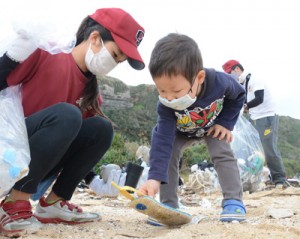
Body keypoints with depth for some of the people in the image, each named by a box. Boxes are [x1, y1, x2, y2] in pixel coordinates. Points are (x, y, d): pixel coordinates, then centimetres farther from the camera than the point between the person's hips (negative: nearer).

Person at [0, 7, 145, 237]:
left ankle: (52, 204, -4)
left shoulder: (90, 89, 6)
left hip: (36, 164, 7)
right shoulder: (44, 56, -15)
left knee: (102, 127, -9)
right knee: (65, 115, -31)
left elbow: (94, 138, 9)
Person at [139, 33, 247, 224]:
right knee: (168, 154, -17)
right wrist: (155, 177, -53)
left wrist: (226, 123, -22)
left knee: (223, 154, -19)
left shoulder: (220, 82, -40)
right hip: (181, 131, 0)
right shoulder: (166, 105, -39)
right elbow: (162, 139, -43)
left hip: (213, 126, 0)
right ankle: (168, 206, -8)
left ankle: (234, 201, -10)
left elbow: (238, 95, -16)